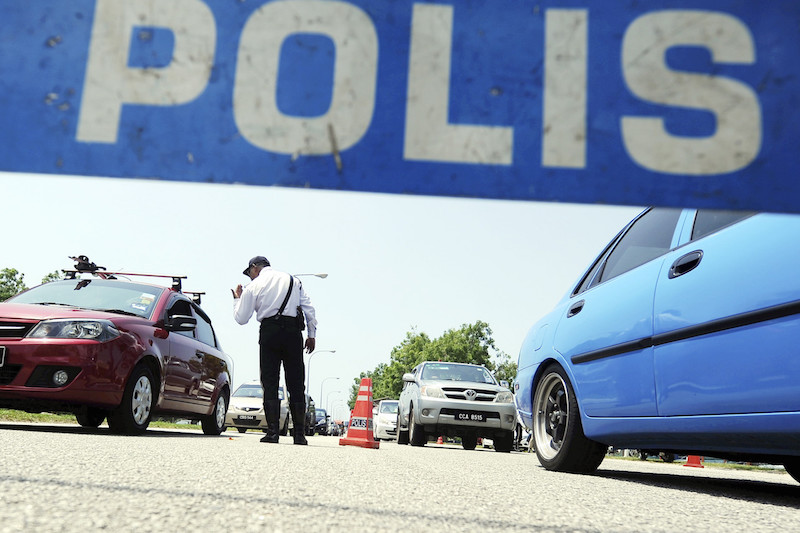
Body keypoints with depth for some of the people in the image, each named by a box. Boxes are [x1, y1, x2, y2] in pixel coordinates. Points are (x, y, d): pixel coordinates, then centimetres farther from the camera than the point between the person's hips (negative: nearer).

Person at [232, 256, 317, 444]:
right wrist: (312, 335, 12)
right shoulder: (293, 280, 15)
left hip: (269, 331, -2)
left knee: (270, 383, 3)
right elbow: (309, 308, 9)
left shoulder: (253, 287, 6)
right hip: (293, 330, 2)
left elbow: (241, 319, 7)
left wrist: (237, 298, 22)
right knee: (296, 384, 4)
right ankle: (299, 434, 3)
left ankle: (272, 432, -2)